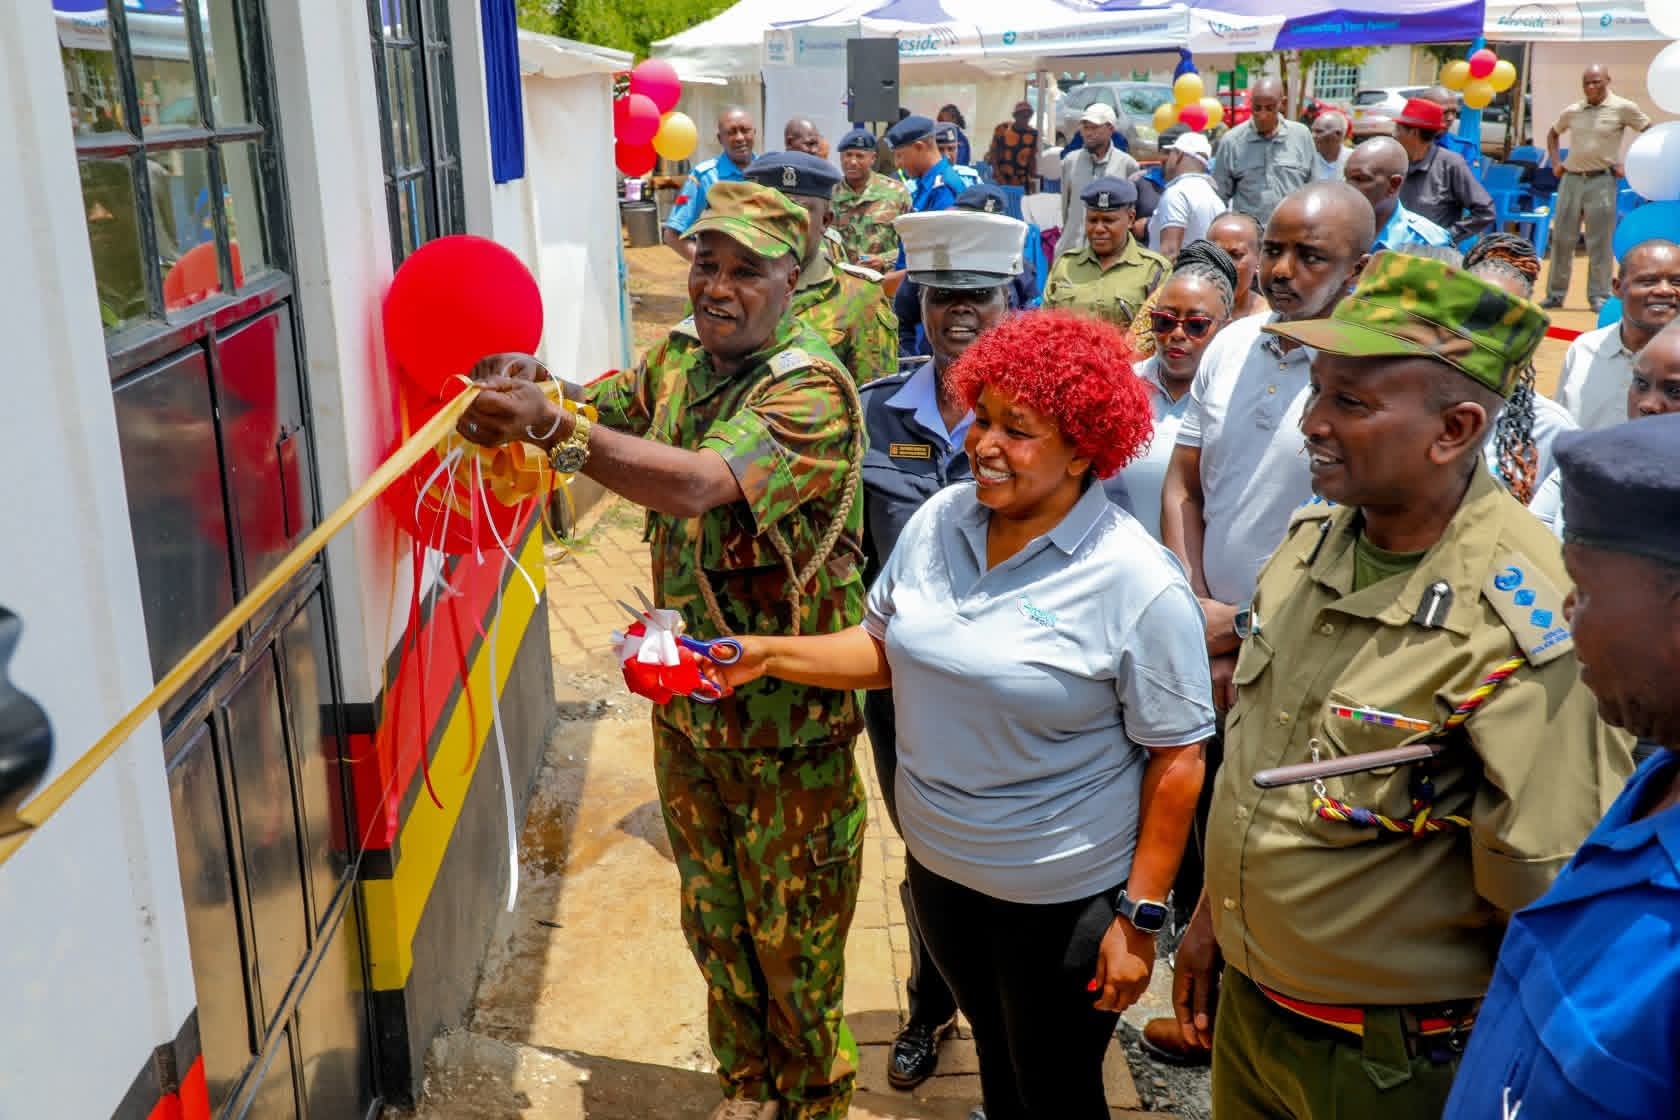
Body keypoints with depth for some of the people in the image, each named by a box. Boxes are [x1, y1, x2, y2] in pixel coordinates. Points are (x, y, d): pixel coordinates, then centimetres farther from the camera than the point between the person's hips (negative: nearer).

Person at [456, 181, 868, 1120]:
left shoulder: (811, 389, -22)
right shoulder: (679, 357, 4)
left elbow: (698, 483, -37)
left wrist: (551, 427, -48)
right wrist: (524, 387, -22)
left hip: (788, 715, -6)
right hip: (686, 699, 7)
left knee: (794, 935, 12)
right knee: (713, 918, 21)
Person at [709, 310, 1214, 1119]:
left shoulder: (1139, 584, -22)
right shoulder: (937, 522, -5)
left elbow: (1176, 758, -17)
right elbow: (885, 647, 7)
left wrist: (1140, 916, -15)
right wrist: (771, 654, -7)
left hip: (1061, 900, -5)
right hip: (938, 864, 5)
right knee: (993, 1054, 28)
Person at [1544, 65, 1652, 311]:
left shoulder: (1623, 108, -2)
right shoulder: (1572, 112, 9)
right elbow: (1552, 133, 27)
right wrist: (1555, 161, 14)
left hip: (1601, 181, -4)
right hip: (1571, 180, 4)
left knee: (1599, 242, -1)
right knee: (1562, 238, 6)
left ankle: (1599, 297, 5)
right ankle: (1555, 294, 14)